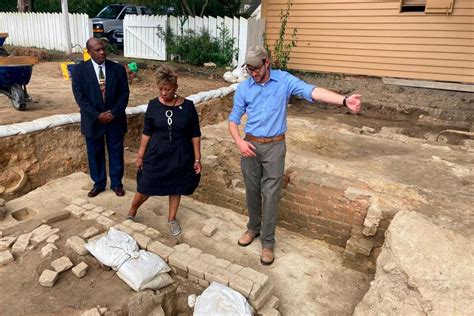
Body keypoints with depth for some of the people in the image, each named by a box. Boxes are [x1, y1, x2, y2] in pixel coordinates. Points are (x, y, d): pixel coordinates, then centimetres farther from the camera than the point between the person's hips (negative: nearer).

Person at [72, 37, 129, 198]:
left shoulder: (118, 68, -2)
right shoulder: (79, 69, -5)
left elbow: (124, 93, -3)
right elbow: (79, 96, -8)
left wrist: (114, 113, -14)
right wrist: (97, 115, -17)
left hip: (115, 119, 1)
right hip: (93, 120, 0)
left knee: (116, 153, 10)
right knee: (95, 153, 12)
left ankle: (116, 183, 27)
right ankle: (99, 183, 29)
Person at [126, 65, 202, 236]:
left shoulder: (187, 106, -10)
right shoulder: (153, 105, -6)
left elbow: (195, 135, -5)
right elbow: (146, 133, 1)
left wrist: (197, 159, -5)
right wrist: (140, 155, 2)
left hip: (180, 156, 0)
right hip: (156, 155, 0)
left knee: (176, 187, 14)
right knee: (146, 187, 8)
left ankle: (172, 219, 35)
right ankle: (131, 213, 35)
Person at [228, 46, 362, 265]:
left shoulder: (284, 80, -7)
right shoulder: (243, 88, -1)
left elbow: (312, 91, -21)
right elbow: (233, 120, 5)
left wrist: (344, 100, -35)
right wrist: (239, 141, -13)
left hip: (274, 147, -2)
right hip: (250, 145, 2)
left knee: (270, 195, 1)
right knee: (252, 191, 14)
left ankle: (267, 242, 16)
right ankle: (253, 228, 37)